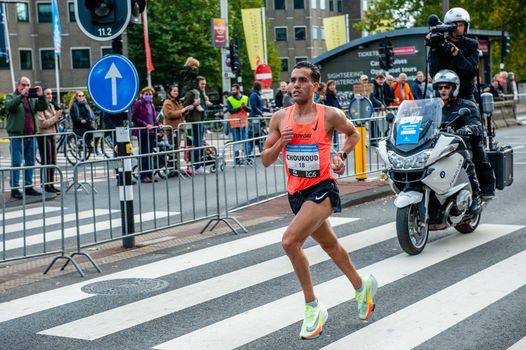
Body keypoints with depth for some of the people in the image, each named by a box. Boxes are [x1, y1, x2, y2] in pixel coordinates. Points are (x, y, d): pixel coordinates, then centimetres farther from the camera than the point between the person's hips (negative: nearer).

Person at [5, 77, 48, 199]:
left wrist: (41, 96, -13)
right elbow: (9, 105, -17)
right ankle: (14, 189, -4)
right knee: (16, 163, -5)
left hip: (30, 135, 5)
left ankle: (28, 186, 17)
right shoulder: (11, 97, 3)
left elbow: (43, 107, 3)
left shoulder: (32, 98, 15)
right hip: (17, 135, -5)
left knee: (30, 162, 9)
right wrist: (22, 95, -26)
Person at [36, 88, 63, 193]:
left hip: (52, 135, 8)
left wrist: (58, 118, 1)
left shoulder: (51, 105, 14)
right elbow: (43, 124, -17)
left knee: (53, 161, 9)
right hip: (43, 136, -8)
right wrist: (56, 117, -15)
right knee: (46, 161, -5)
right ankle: (46, 185, 0)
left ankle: (51, 184, 16)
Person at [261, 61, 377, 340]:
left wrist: (342, 155, -5)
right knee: (330, 245, 22)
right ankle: (362, 286, 47)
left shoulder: (330, 115, -8)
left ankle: (313, 307, -8)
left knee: (290, 241, -23)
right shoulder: (280, 118, 1)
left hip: (322, 190, -6)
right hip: (296, 193, 6)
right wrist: (280, 143, -14)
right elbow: (266, 161, 5)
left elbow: (353, 133, 13)